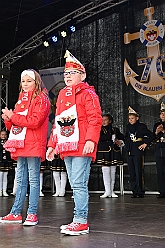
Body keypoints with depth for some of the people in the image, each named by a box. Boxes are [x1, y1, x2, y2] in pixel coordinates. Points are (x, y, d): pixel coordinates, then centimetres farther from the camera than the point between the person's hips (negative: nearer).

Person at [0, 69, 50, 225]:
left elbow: (35, 121, -16)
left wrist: (14, 116, -14)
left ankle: (32, 214, -1)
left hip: (33, 145, -8)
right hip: (20, 145, 8)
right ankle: (16, 213, 14)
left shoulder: (41, 99, -2)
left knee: (33, 180, -4)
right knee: (21, 180, 10)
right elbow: (13, 125, 23)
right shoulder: (21, 100, 21)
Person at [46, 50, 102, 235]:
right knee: (75, 185, 9)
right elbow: (57, 123, 25)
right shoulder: (62, 95, 22)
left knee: (79, 184, -10)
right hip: (66, 147, 8)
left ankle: (81, 221, -5)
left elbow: (95, 119, -11)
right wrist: (52, 144, 21)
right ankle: (80, 220, 14)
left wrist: (91, 140, -23)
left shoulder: (87, 93, -1)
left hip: (82, 147, -8)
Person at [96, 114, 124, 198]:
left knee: (113, 172, 5)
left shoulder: (115, 130, 13)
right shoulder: (100, 130, 6)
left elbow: (122, 139, 21)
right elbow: (100, 138, -12)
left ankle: (111, 191, 11)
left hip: (114, 152, 3)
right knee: (106, 171, -9)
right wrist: (111, 138, -11)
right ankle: (107, 191, -5)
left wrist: (120, 142, -1)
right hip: (104, 152, -3)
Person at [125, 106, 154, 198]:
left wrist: (145, 144, -6)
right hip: (129, 152, 6)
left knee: (138, 172, -7)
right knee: (132, 173, 6)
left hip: (138, 151, -6)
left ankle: (140, 192, -1)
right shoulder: (128, 127, 13)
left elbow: (151, 136, -5)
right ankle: (135, 191, 12)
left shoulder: (142, 126, -4)